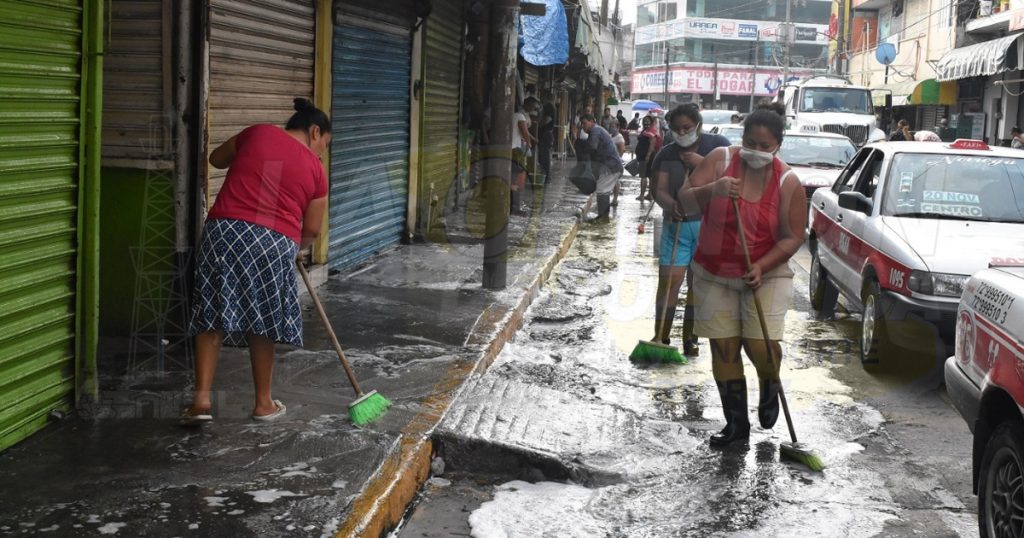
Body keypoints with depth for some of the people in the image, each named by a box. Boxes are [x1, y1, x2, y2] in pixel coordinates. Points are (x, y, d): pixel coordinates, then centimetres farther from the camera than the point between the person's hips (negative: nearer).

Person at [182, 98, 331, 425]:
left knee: (211, 317, 6)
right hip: (274, 243, -1)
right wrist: (296, 248, 32)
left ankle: (201, 399, -2)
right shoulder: (315, 169, 10)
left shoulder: (257, 133, 13)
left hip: (224, 231, 1)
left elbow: (216, 159, 26)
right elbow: (311, 230, 13)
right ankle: (263, 404, 19)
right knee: (261, 325, 11)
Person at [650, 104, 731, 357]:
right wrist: (670, 206, -24)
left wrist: (702, 163, -18)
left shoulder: (718, 145, 2)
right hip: (677, 224, 1)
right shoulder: (666, 154, 5)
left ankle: (689, 337, 13)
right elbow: (659, 190, -3)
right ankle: (661, 337, -1)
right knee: (669, 281, -6)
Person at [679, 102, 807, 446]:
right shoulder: (720, 160, -9)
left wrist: (762, 267, -21)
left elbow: (793, 237, -7)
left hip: (766, 274, -1)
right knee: (723, 348, 3)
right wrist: (712, 190, -34)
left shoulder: (787, 182, -9)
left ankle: (770, 387, 24)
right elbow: (684, 203, -14)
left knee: (761, 345, -12)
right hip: (714, 274, 1)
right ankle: (736, 423, 16)